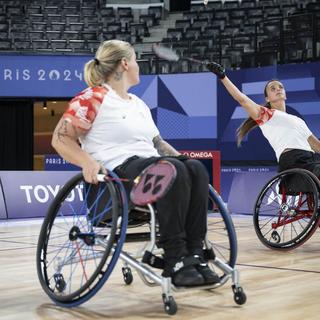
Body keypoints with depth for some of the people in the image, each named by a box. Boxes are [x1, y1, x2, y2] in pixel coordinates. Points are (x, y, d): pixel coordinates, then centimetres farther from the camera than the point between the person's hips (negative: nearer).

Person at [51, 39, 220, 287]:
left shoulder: (139, 104, 26)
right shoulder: (94, 98, 1)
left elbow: (157, 142, 31)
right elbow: (61, 138, -5)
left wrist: (181, 159, 13)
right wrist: (88, 162, -23)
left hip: (150, 165, 7)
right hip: (117, 172, -7)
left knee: (197, 168, -21)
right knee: (173, 171, -33)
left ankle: (194, 255, -25)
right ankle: (175, 261, -32)